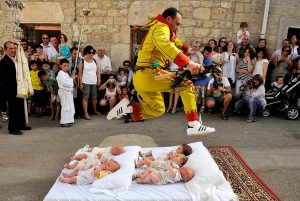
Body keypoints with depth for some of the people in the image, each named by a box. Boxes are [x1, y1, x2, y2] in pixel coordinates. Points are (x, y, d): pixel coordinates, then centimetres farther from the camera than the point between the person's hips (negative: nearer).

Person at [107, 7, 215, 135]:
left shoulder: (157, 29, 25)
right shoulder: (161, 27, -6)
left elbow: (173, 40, 47)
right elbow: (166, 46, -29)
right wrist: (188, 63, -41)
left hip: (141, 77, 10)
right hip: (149, 74, -10)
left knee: (157, 109, 21)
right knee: (186, 85, -9)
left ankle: (127, 107, 12)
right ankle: (193, 126, -13)